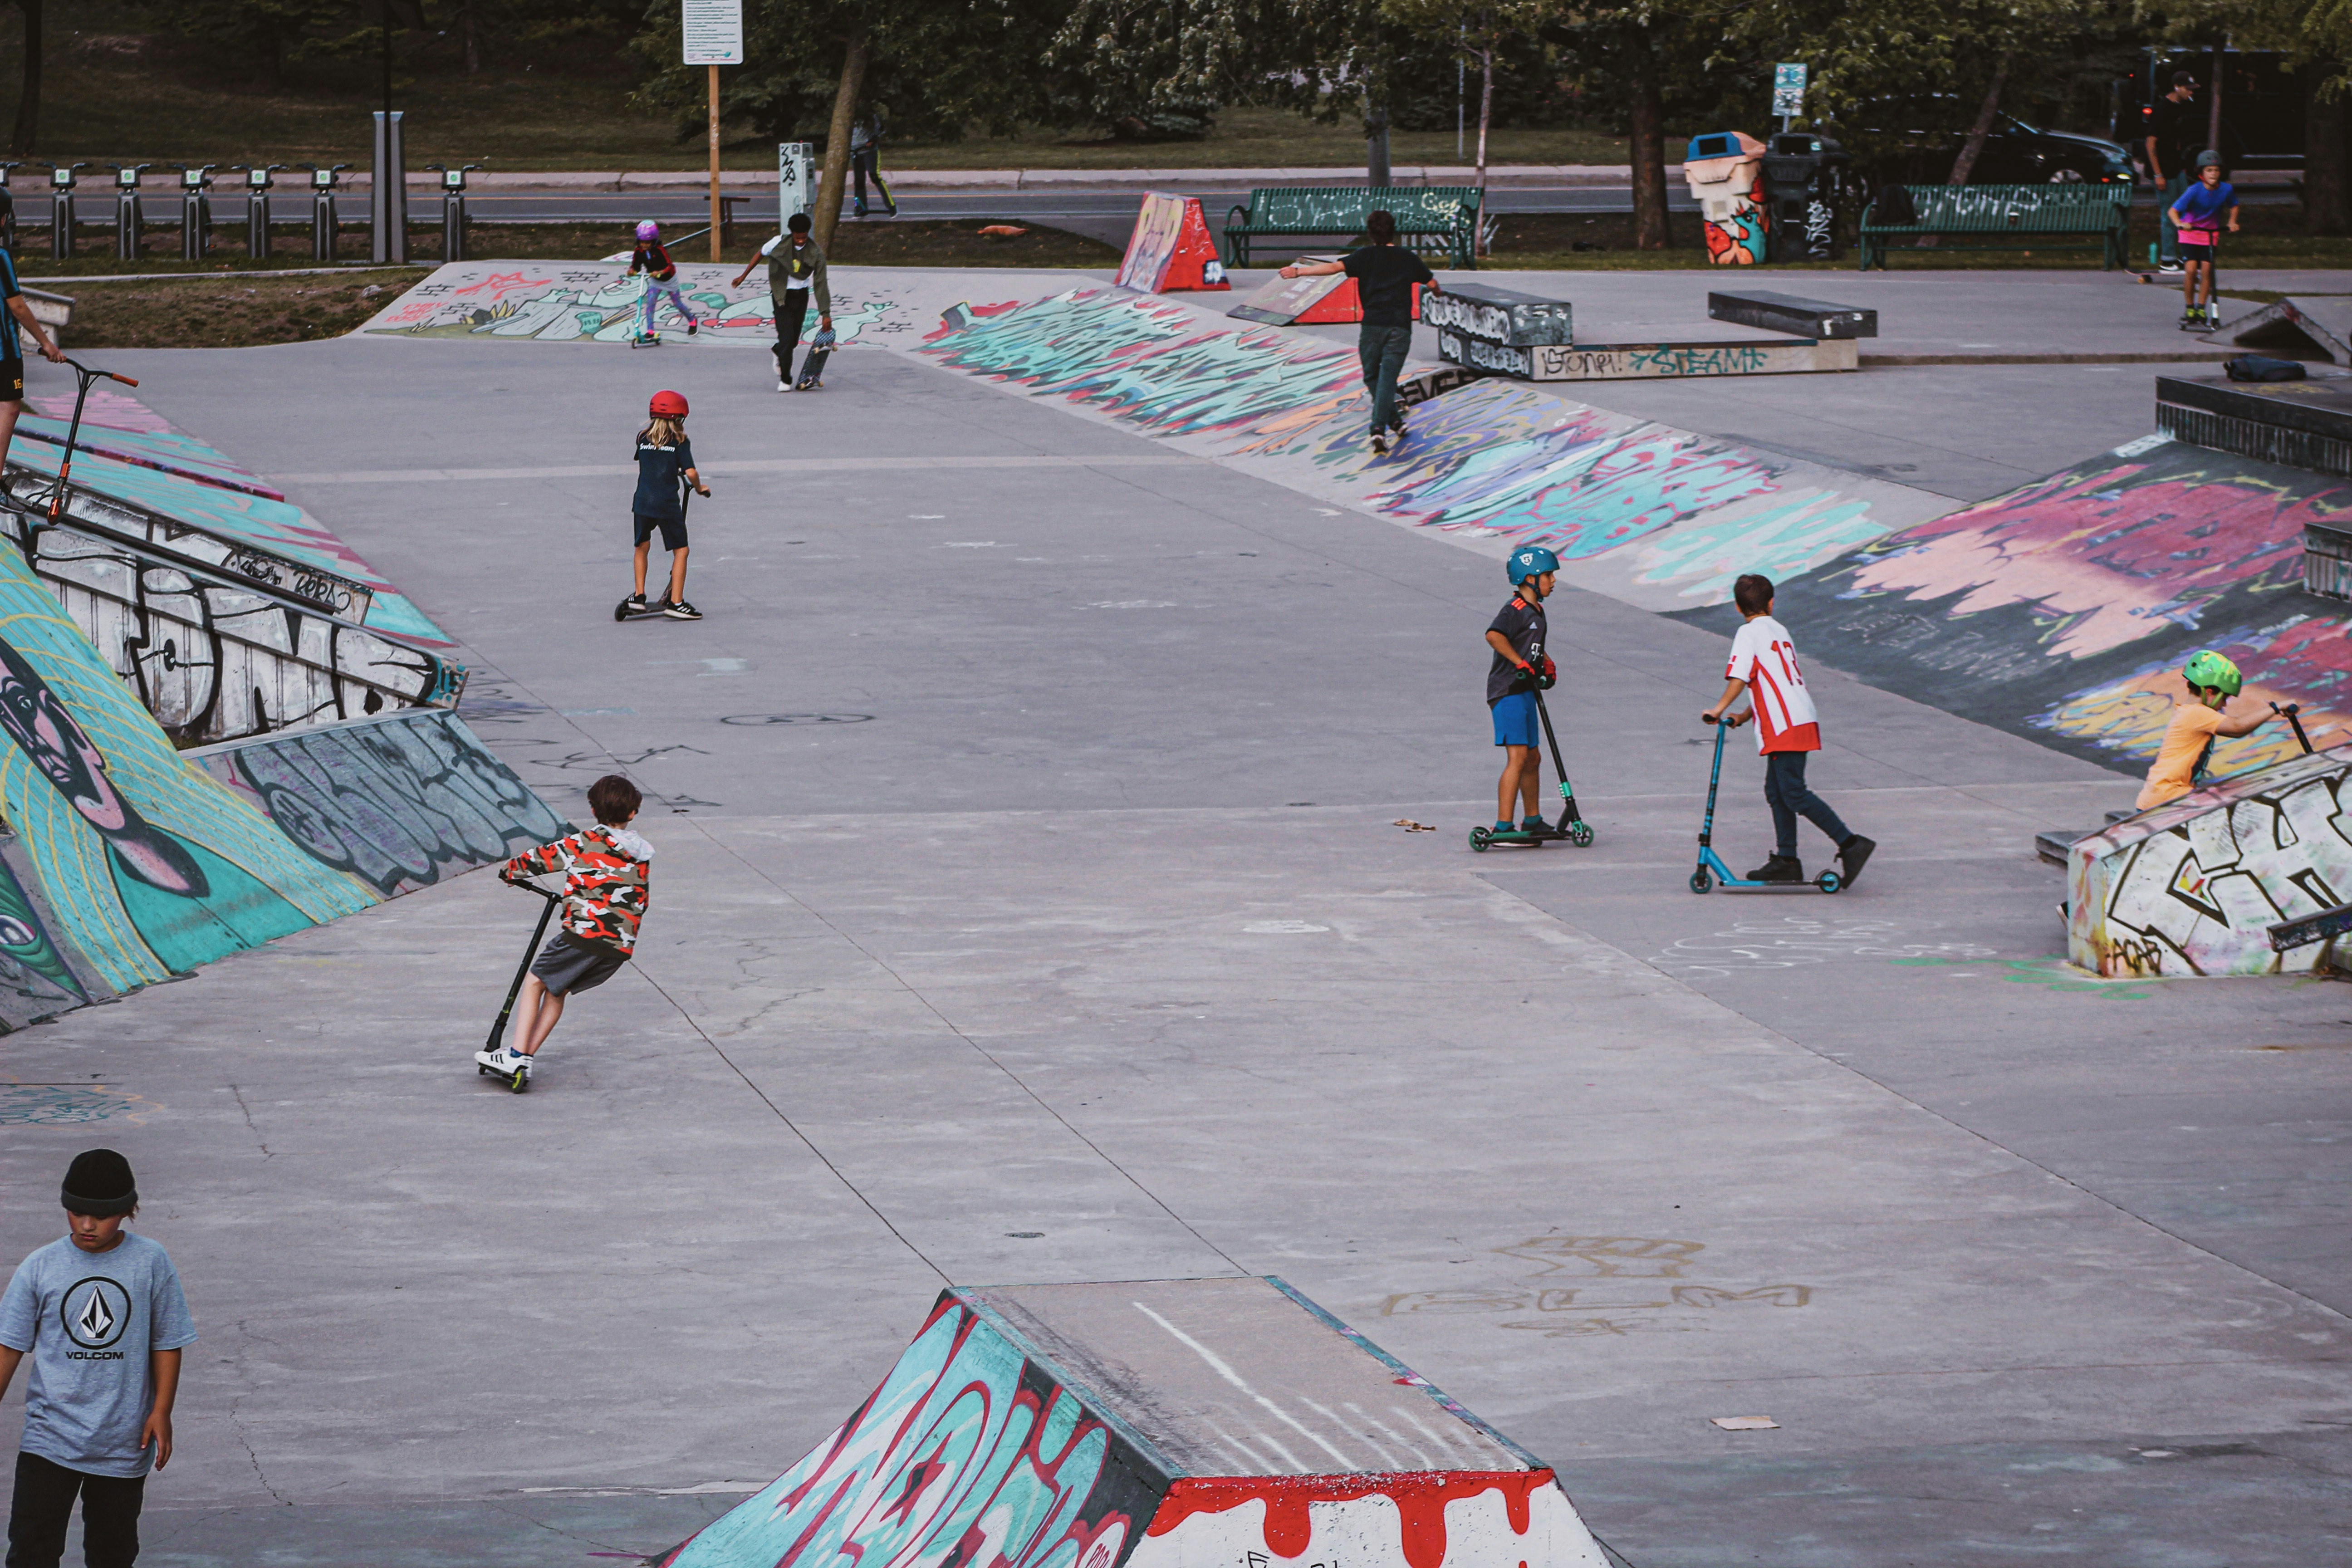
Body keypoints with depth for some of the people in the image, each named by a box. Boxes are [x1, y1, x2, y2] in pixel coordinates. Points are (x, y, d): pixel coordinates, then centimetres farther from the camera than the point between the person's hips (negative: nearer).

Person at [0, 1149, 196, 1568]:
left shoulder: (151, 1263, -3)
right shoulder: (40, 1267, -3)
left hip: (124, 1440, 0)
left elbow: (167, 1343, 3)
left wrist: (161, 1411, -3)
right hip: (50, 1437, 0)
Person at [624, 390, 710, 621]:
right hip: (668, 504, -4)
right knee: (680, 550, 5)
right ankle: (676, 602, -2)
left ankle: (639, 596, 20)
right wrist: (699, 488, 9)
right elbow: (690, 473, -10)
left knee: (642, 547, 22)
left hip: (643, 502, 4)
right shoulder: (680, 442, -3)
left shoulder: (643, 439, 8)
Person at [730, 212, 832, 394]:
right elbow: (760, 254, 5)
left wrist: (826, 314, -14)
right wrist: (744, 276, 10)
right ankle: (785, 380, 0)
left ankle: (779, 354, 46)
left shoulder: (815, 254, -13)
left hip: (801, 295, 2)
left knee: (794, 340, 10)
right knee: (787, 337, -12)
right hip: (782, 295, -2)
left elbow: (821, 284, -12)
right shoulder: (779, 243, -15)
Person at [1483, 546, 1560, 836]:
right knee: (1518, 757, -17)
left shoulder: (1536, 611, 16)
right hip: (1507, 692, -10)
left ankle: (1533, 821, 30)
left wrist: (1547, 663, 15)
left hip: (1526, 692, 10)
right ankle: (1503, 826, -20)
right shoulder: (1515, 610, -15)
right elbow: (1494, 636, -33)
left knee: (1532, 759, 17)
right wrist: (1521, 663, -28)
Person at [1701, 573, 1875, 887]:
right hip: (1802, 718, 9)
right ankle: (1786, 860, 15)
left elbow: (1740, 677, -15)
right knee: (1777, 790, 15)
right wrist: (1744, 717, 24)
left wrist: (1719, 709, -9)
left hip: (1786, 725, -9)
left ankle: (1850, 844, -15)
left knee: (1794, 794, -10)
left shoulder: (1749, 633, -4)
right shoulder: (1780, 631, 20)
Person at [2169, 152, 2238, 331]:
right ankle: (2189, 308, 1)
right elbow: (2172, 211, -25)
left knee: (2206, 269, -10)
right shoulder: (2194, 191, -22)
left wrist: (2232, 222, -5)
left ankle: (2201, 308, 4)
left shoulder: (2226, 189, -12)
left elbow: (2233, 207, 11)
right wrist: (2180, 224, -44)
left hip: (2211, 234, 2)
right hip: (2190, 233, -2)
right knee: (2191, 269, -14)